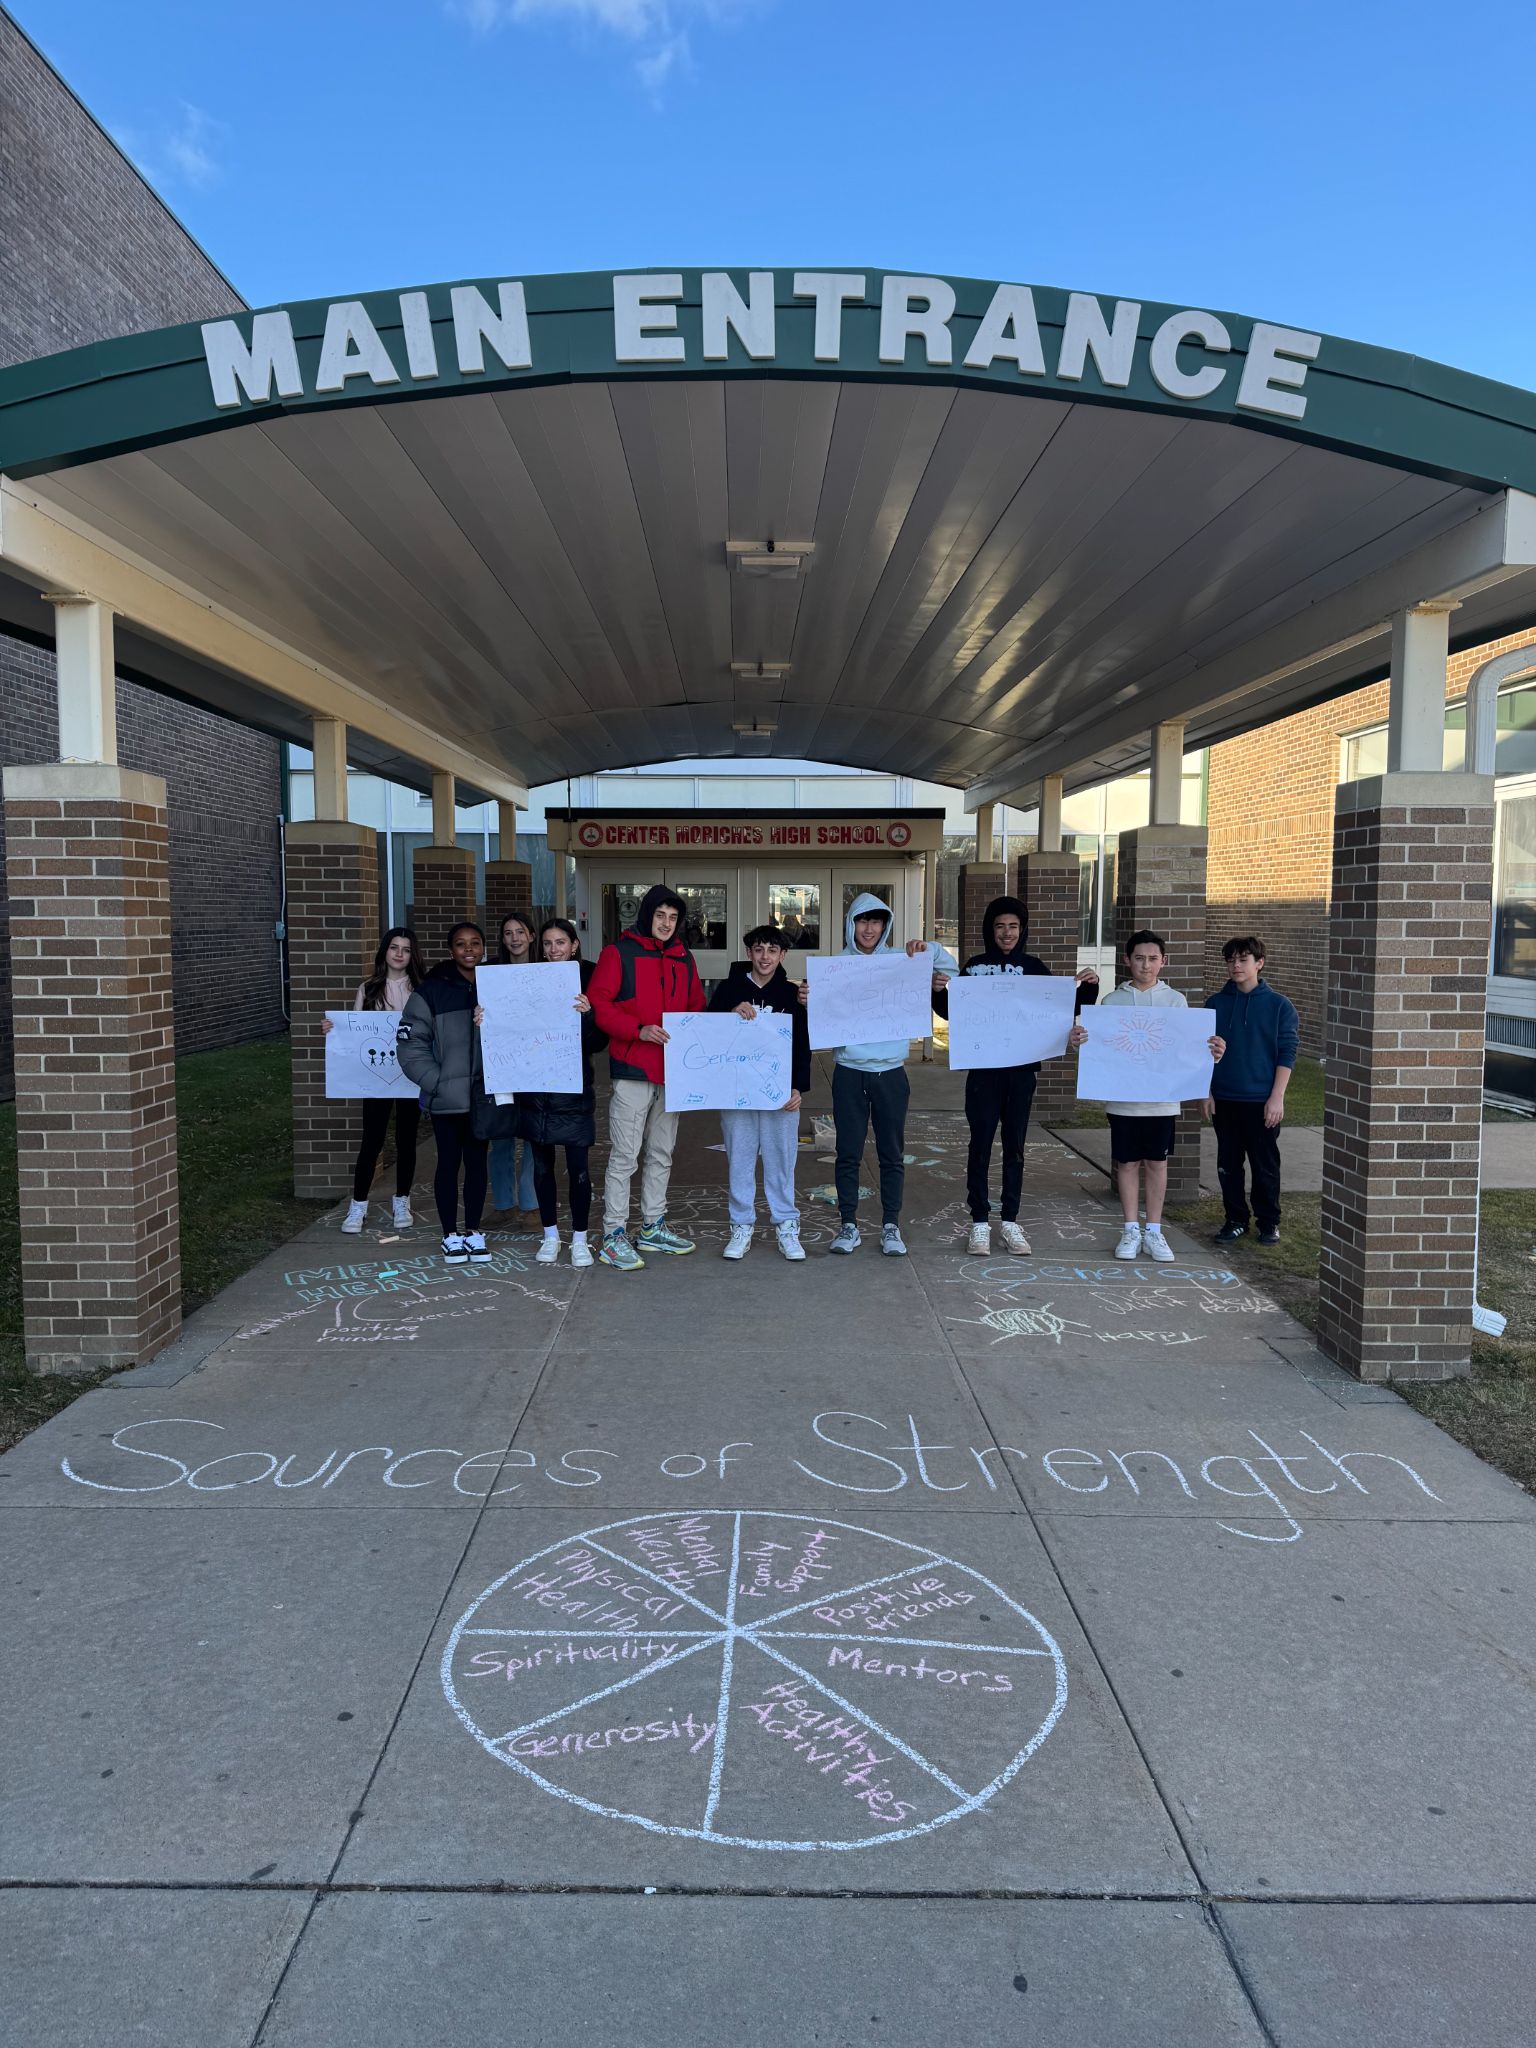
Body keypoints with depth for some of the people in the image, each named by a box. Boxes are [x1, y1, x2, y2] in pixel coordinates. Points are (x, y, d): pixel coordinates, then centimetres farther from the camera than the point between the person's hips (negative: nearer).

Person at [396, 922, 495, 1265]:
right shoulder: (432, 991, -6)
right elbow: (411, 1045, -7)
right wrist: (437, 1082, -14)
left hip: (483, 1094, 3)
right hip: (445, 1097, -2)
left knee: (476, 1160, 11)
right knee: (449, 1162, 7)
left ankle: (473, 1231, 24)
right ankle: (450, 1234, 19)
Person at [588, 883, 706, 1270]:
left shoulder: (684, 959, 14)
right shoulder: (618, 953, -4)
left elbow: (697, 1007, 20)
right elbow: (598, 1004, -11)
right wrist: (639, 1030, -20)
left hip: (672, 1070, 6)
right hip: (632, 1070, -6)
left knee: (661, 1154, 15)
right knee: (624, 1155, -4)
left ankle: (653, 1228, 26)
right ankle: (613, 1236, 3)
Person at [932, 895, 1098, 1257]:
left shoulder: (1034, 967, 4)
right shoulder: (975, 966, 2)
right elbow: (951, 1011, 3)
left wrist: (1088, 988, -9)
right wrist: (938, 991, -16)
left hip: (1022, 1070, 1)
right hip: (983, 1069, -1)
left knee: (1015, 1146, 8)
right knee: (980, 1145, 3)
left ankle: (1010, 1222, 17)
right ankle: (979, 1222, 11)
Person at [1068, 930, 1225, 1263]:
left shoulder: (1175, 1001, 3)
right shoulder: (1112, 1001, 2)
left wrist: (1211, 1052, -20)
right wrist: (1078, 1040, -22)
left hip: (1162, 1098, 0)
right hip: (1123, 1098, 0)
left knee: (1157, 1162, 8)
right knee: (1128, 1162, 7)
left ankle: (1154, 1231, 18)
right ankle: (1131, 1231, 18)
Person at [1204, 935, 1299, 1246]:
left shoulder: (1279, 1005, -3)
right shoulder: (1216, 1003, 5)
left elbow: (1287, 1054, -4)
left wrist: (1277, 1097, -10)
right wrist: (1206, 1092, 3)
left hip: (1262, 1101, -3)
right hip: (1224, 1100, 3)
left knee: (1266, 1165, 6)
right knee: (1228, 1164, 9)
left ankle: (1269, 1222, 19)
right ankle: (1235, 1220, 21)